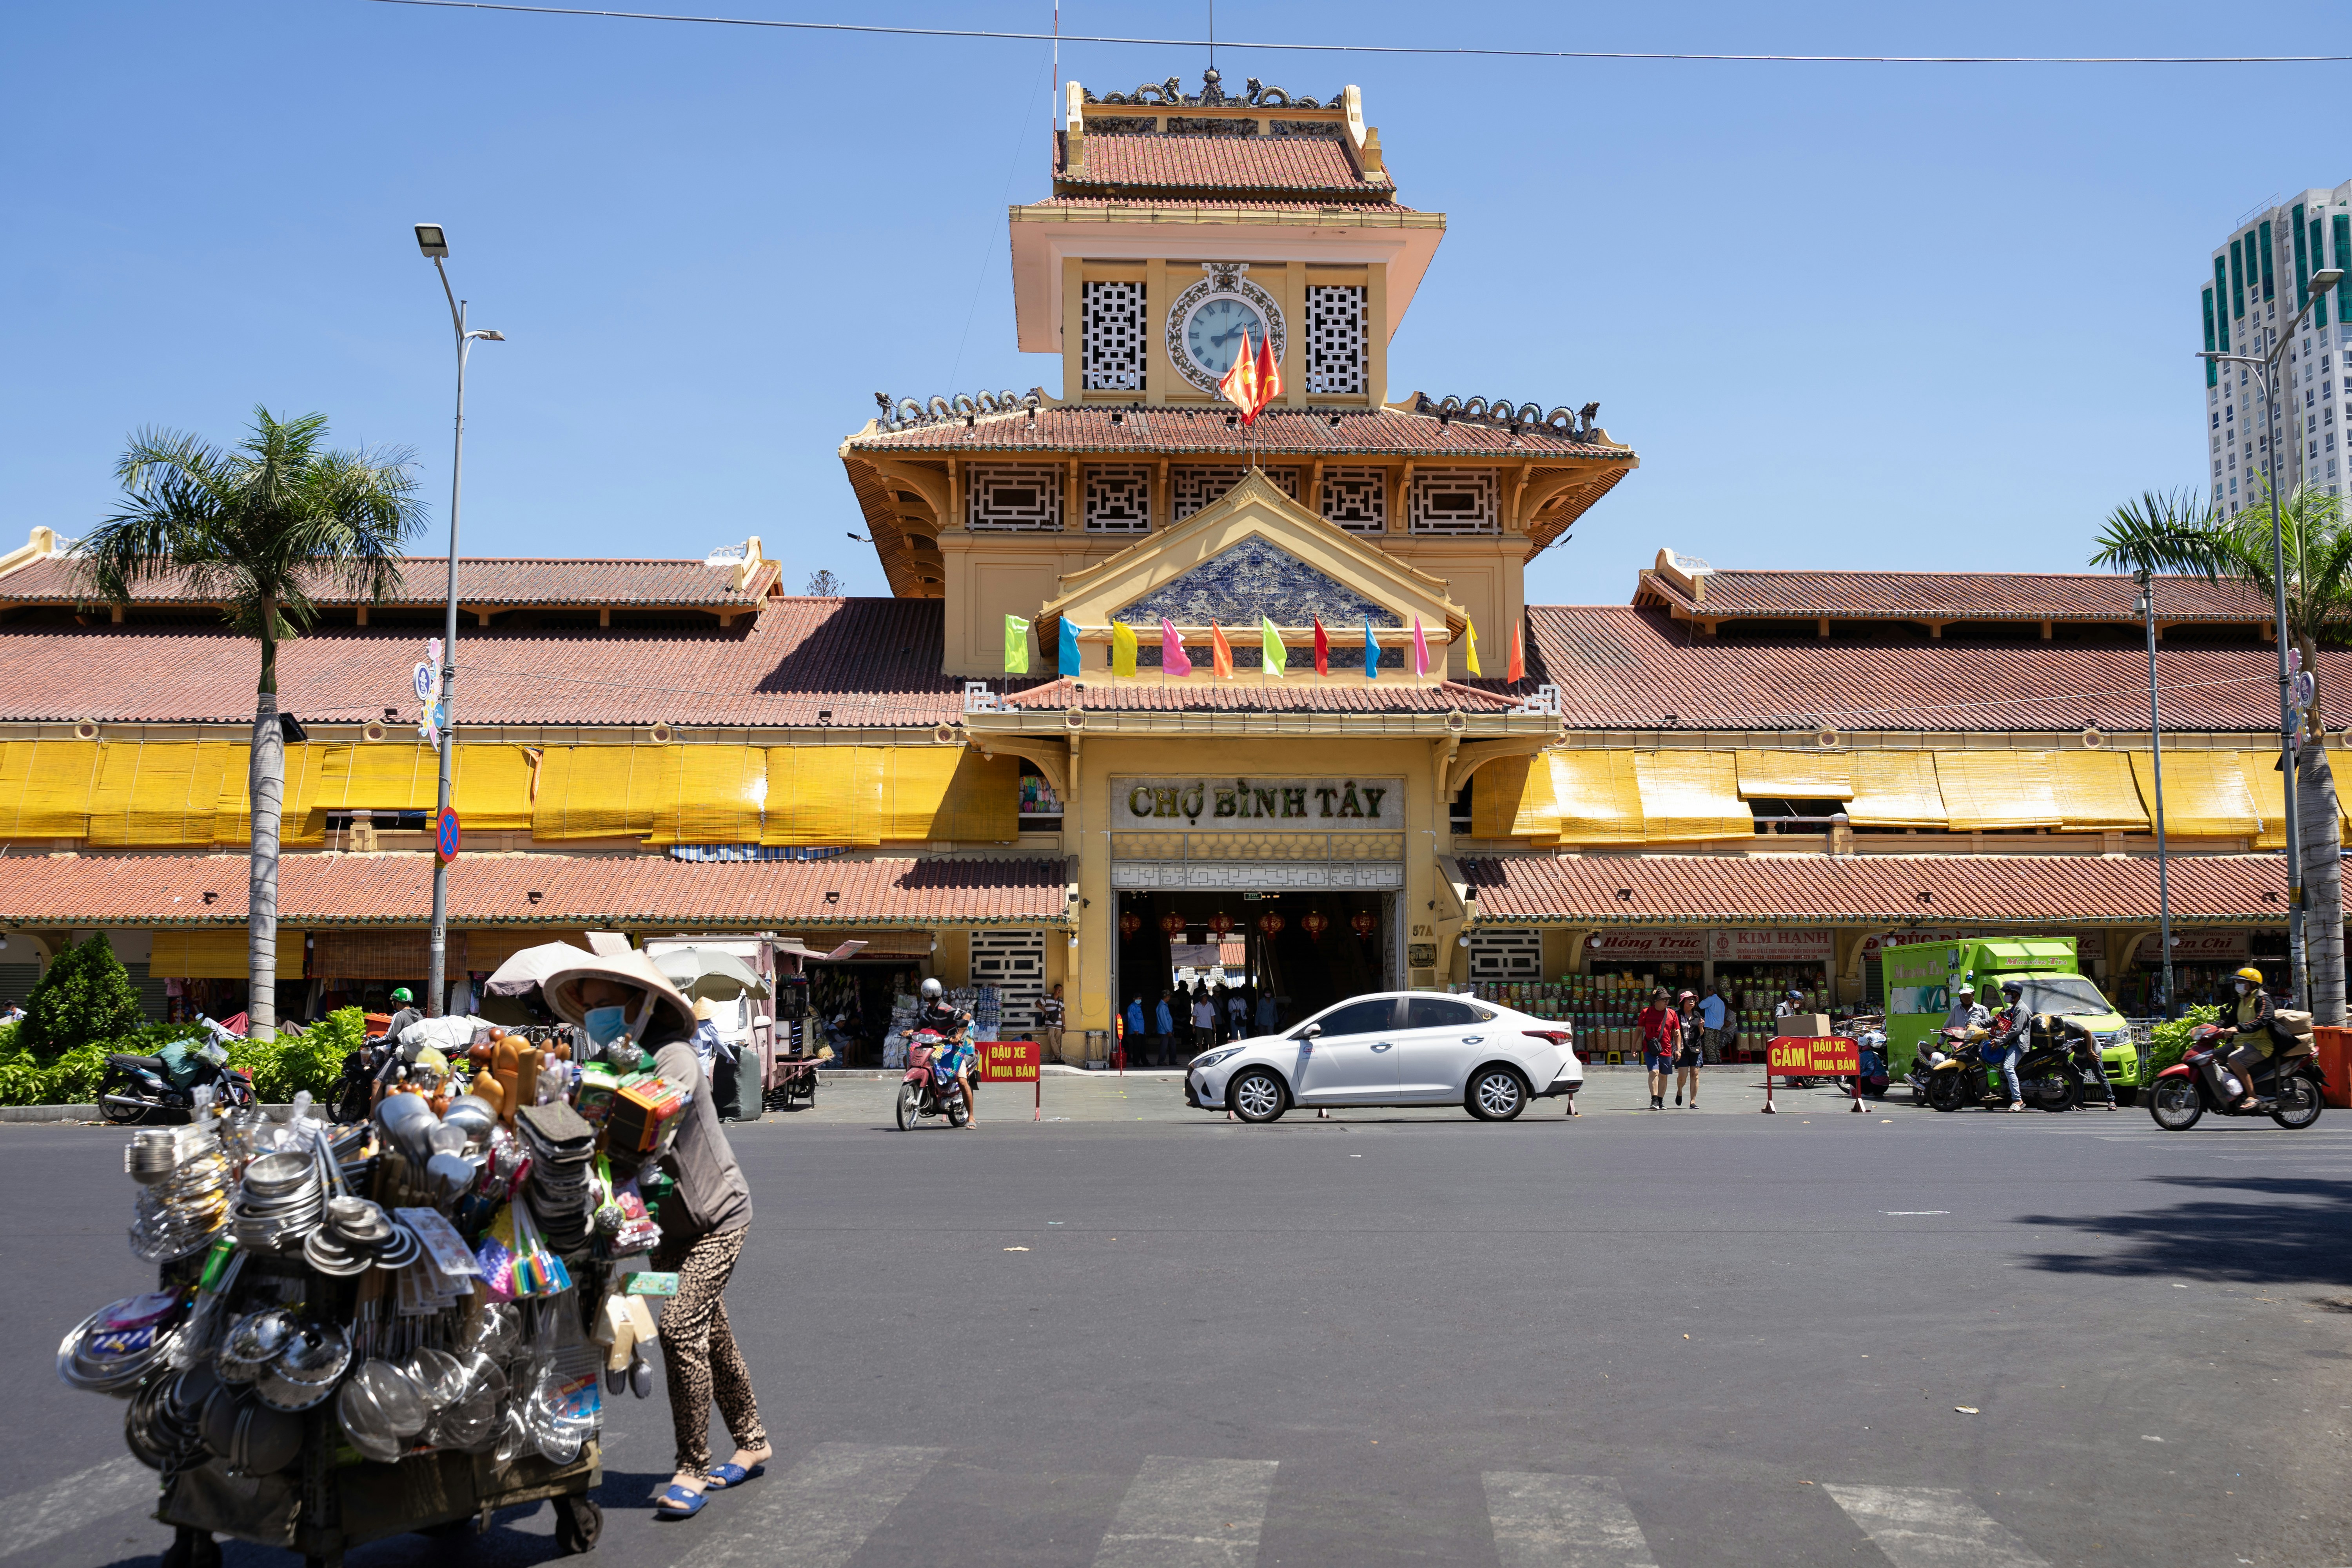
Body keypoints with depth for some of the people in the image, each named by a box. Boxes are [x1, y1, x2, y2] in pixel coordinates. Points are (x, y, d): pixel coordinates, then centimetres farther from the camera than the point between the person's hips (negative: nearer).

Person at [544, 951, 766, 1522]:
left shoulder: (674, 1057, -20)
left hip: (716, 1216, -8)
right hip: (668, 1225, 8)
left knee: (681, 1327, -19)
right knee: (710, 1334, 16)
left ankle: (692, 1469, -9)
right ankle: (751, 1443, 31)